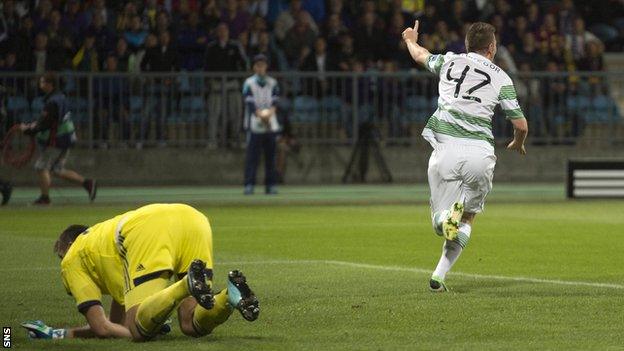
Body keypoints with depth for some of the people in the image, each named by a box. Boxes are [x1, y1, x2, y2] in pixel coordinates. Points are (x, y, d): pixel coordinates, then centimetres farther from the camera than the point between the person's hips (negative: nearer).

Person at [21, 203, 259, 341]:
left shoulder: (71, 260, 27)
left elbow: (101, 328, 13)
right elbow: (117, 321, 50)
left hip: (147, 232, -6)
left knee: (140, 329, -9)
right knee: (193, 325, 9)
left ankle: (188, 283, -37)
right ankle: (232, 295, -23)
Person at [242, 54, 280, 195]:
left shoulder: (272, 83, 12)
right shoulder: (249, 83, 2)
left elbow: (274, 103, 3)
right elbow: (250, 103, -8)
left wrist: (270, 112, -17)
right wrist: (260, 115, -21)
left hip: (271, 125, 3)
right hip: (255, 125, -3)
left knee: (271, 155, 3)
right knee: (252, 155, -7)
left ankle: (270, 185, 7)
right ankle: (249, 185, -7)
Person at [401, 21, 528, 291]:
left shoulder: (449, 62, 13)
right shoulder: (500, 78, 9)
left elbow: (420, 55, 36)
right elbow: (521, 125, 8)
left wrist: (410, 39, 60)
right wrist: (518, 144, 32)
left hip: (445, 148, 1)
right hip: (479, 152, -1)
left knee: (440, 223, 8)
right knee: (470, 216, 16)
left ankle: (446, 216, -30)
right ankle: (439, 274, -7)